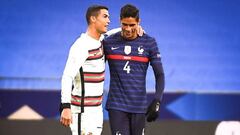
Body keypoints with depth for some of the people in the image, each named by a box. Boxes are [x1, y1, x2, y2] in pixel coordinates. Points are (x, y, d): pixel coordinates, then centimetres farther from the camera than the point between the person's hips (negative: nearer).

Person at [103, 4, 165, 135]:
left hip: (139, 106, 1)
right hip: (116, 105, -1)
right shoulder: (109, 43, 1)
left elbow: (159, 75, 3)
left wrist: (157, 102, -9)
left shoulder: (149, 43, 1)